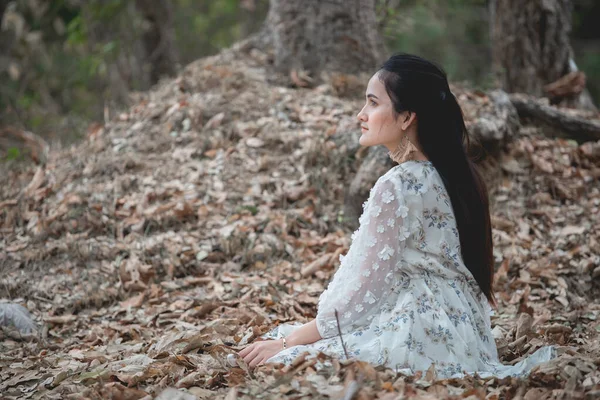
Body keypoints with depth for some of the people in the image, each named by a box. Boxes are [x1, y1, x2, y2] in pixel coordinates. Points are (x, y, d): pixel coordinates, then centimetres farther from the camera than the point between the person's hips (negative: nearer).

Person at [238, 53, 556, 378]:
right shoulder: (450, 172, 9)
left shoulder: (398, 187, -18)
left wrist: (285, 343, -3)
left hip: (421, 340, -10)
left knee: (279, 361, -11)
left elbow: (359, 293, -15)